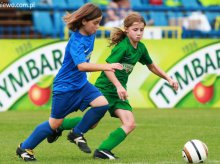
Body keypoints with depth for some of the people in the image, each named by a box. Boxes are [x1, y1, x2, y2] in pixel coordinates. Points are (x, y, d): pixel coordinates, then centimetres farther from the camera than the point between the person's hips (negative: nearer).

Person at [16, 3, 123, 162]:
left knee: (102, 104, -13)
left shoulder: (90, 35, -2)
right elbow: (82, 65, -43)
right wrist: (106, 67, -51)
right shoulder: (76, 42, -27)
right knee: (55, 123, 3)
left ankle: (77, 134, 5)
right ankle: (24, 148, 21)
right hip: (65, 87, -7)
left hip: (80, 83, 7)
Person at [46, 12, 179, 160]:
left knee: (130, 124, -11)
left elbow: (152, 66, 23)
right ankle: (59, 125, 21)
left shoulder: (141, 48, 5)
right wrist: (118, 86, -36)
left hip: (119, 93, 7)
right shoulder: (123, 46, -18)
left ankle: (103, 150, -13)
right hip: (104, 88, -7)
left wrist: (168, 78, 17)